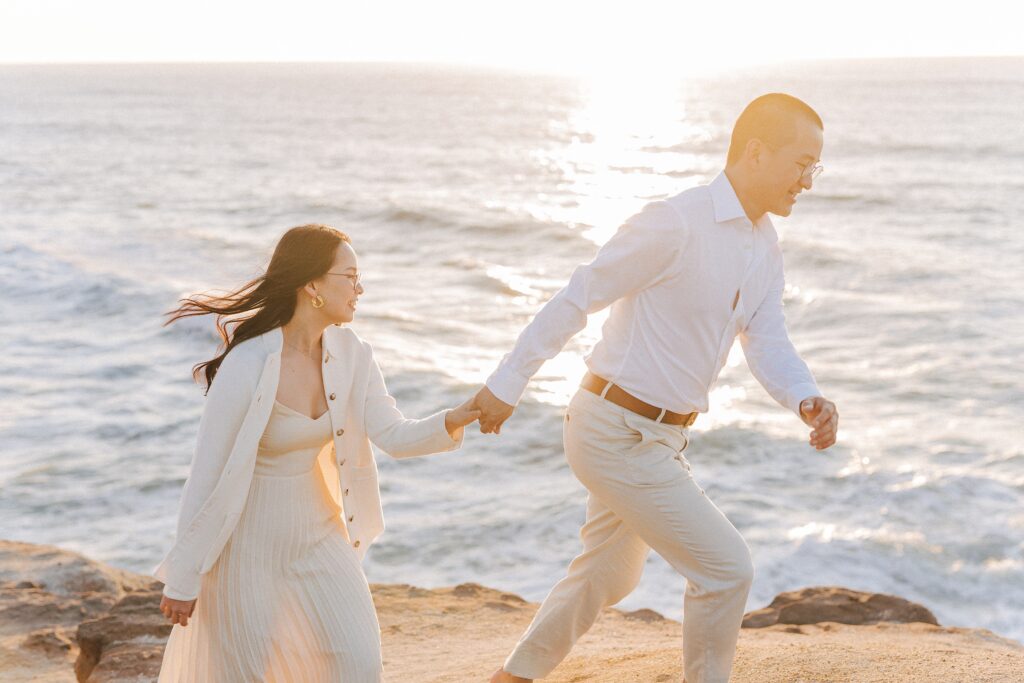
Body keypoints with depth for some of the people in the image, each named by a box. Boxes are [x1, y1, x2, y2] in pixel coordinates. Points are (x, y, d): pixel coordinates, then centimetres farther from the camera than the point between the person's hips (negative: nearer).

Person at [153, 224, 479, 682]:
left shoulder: (349, 353, -6)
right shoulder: (246, 367, -25)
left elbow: (395, 436, -13)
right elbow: (207, 475, -19)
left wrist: (456, 419, -32)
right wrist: (182, 578, -14)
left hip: (316, 534, 6)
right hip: (249, 540, -5)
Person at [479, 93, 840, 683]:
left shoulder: (765, 243, 6)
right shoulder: (675, 224, -22)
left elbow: (767, 343, 3)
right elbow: (577, 298, -17)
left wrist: (808, 401, -18)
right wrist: (508, 385, -13)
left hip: (661, 435, 10)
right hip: (618, 434, -10)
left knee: (610, 575, 24)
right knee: (727, 568, -6)